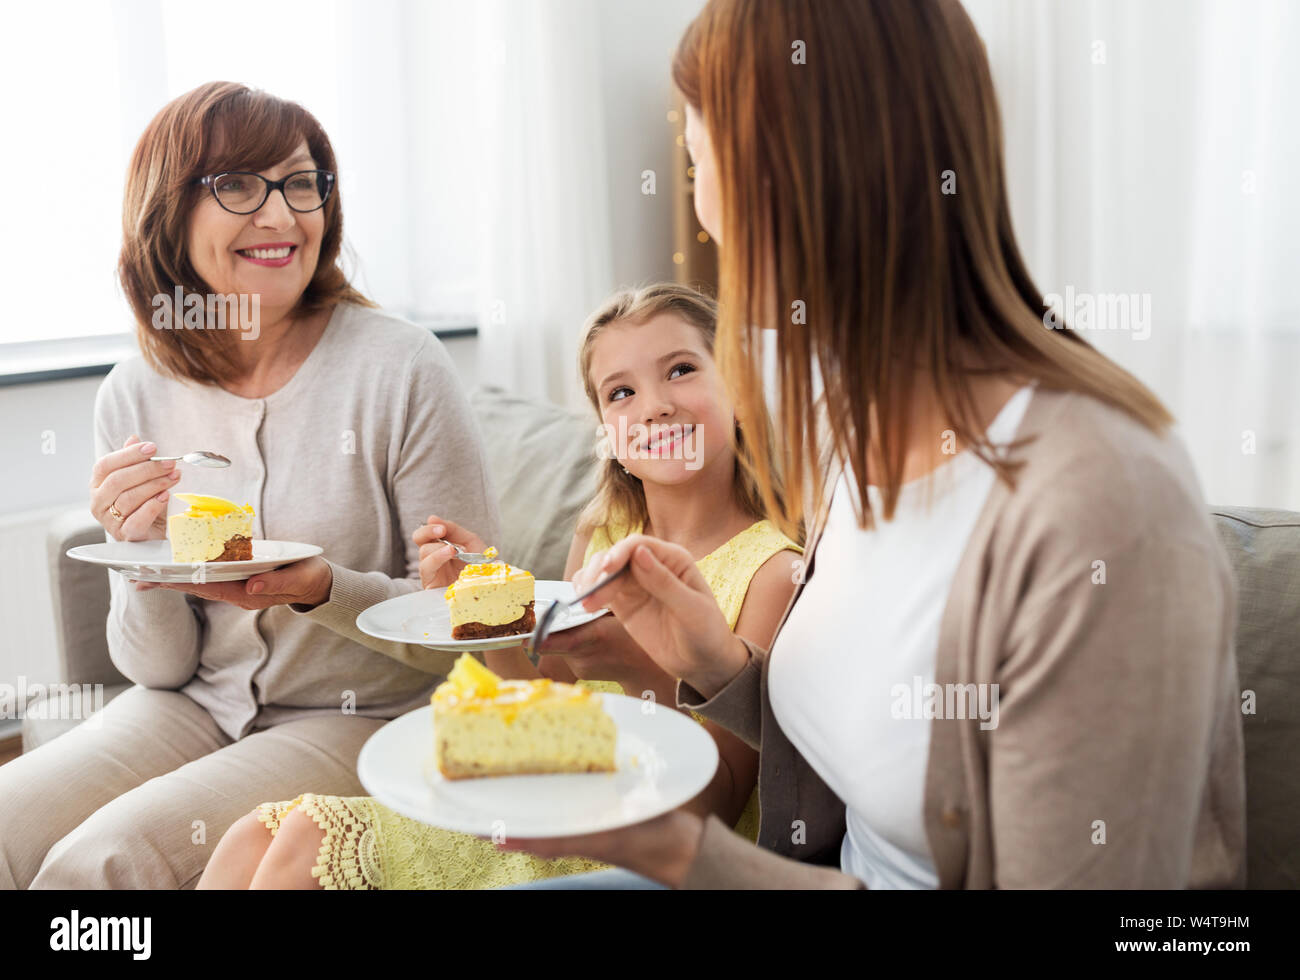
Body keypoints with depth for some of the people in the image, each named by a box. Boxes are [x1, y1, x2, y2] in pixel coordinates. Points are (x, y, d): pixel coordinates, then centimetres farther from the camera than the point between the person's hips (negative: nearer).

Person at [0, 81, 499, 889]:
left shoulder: (399, 368, -15)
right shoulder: (134, 398, -1)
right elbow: (159, 668, 3)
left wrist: (324, 589, -27)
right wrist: (141, 556, -17)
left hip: (364, 723, -4)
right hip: (199, 706, 5)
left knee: (98, 860, -23)